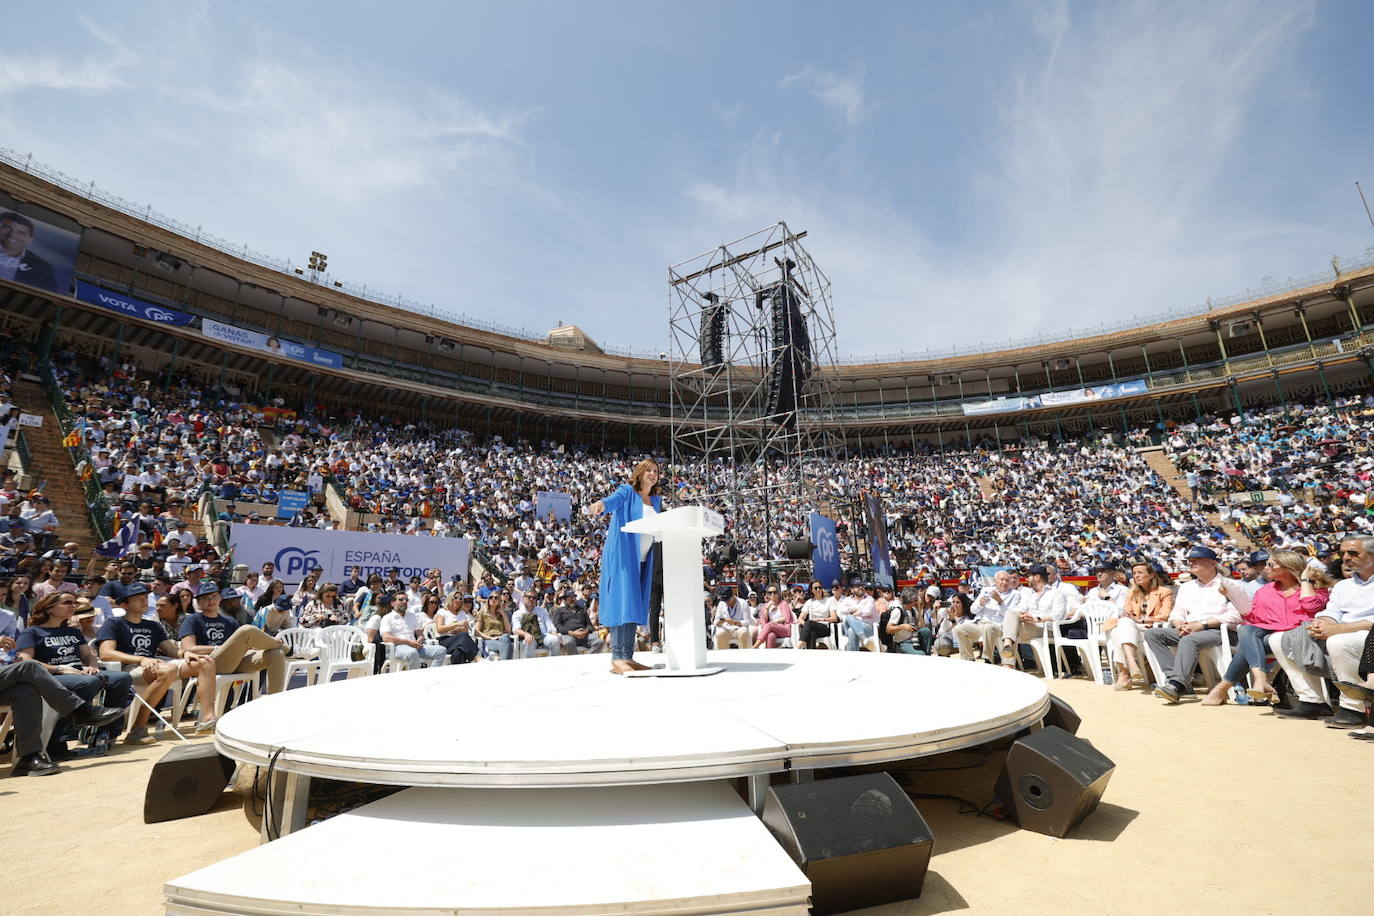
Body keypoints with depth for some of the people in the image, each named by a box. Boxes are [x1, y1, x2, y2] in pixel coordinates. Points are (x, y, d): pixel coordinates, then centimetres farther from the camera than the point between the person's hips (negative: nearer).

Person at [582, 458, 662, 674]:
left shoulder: (656, 500, 17)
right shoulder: (627, 491, -2)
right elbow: (613, 500, -23)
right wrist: (600, 504, -43)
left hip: (643, 559, 7)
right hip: (623, 555, -7)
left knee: (636, 606, 5)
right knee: (623, 602, -12)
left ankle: (628, 656, 10)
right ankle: (617, 659, -12)